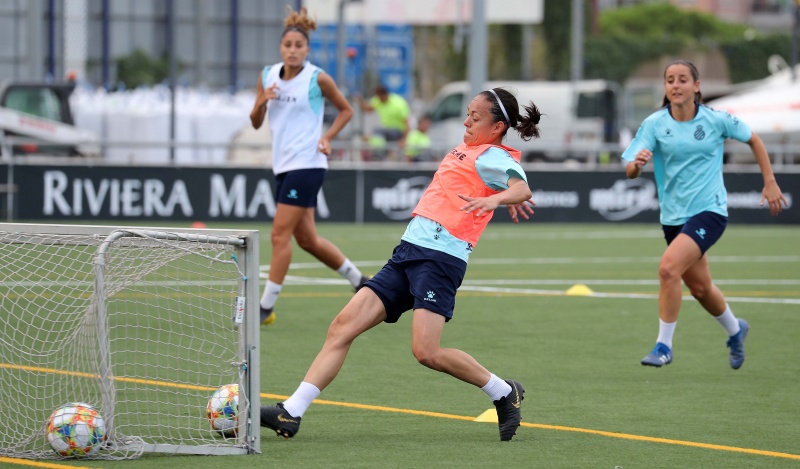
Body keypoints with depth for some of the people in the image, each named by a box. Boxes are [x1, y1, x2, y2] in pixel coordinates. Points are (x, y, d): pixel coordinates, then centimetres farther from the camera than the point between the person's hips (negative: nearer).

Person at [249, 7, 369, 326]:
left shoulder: (317, 79, -8)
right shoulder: (268, 76, 6)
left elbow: (346, 110, 6)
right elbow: (256, 122, 10)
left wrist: (327, 137, -8)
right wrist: (262, 102, -10)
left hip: (307, 164, -7)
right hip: (283, 165, 7)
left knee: (280, 234, -11)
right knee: (306, 238, 12)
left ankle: (266, 307, -7)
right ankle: (360, 282, 30)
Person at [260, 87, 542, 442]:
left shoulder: (495, 157, -3)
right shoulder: (466, 151, 22)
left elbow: (521, 188, -23)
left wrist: (498, 198, -40)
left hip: (441, 257, -9)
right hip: (407, 253, 9)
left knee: (426, 351, -20)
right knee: (344, 325, -2)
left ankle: (504, 393, 3)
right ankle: (291, 413, -6)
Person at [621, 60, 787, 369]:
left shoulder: (716, 120, -8)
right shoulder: (655, 124, -6)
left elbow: (753, 140, 10)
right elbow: (630, 172, -12)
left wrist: (770, 182, 8)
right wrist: (636, 163, -35)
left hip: (709, 210, -4)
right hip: (674, 215, 4)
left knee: (668, 268, -25)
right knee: (700, 288, 17)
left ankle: (664, 345, -14)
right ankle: (735, 330, 47)